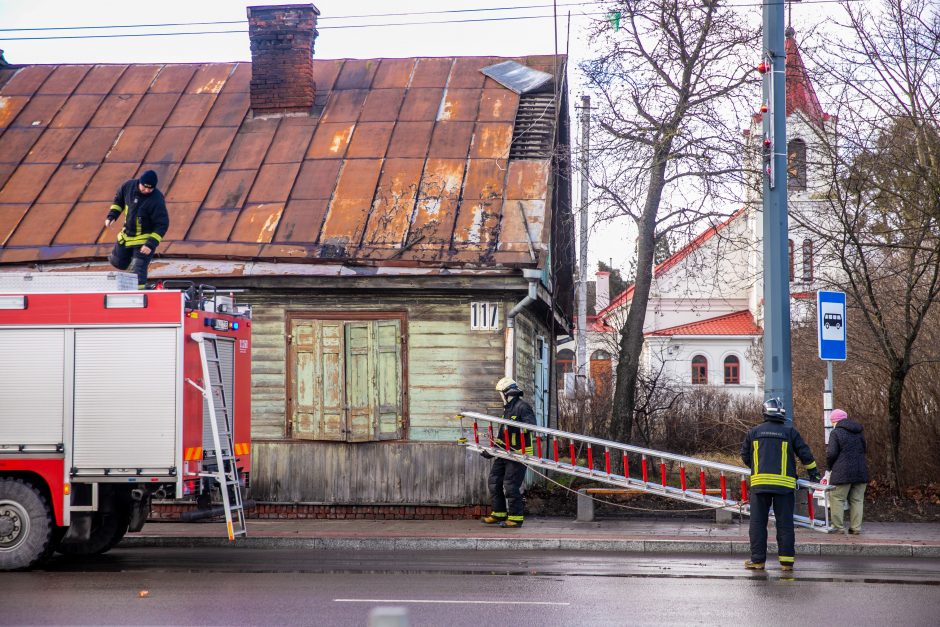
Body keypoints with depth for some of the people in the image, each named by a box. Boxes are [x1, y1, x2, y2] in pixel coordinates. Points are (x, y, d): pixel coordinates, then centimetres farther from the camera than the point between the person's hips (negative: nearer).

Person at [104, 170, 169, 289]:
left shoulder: (156, 200, -27)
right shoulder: (129, 186, -11)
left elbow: (162, 225, -23)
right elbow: (118, 200, 11)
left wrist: (151, 244, -29)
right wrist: (112, 215, -2)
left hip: (145, 239, -6)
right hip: (126, 236, 6)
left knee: (138, 270, -12)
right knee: (118, 262, 20)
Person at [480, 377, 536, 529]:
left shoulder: (522, 407, -11)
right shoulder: (507, 408, 19)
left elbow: (531, 425, -24)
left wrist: (514, 425, -35)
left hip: (519, 452, -10)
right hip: (506, 452, 10)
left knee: (511, 485, -10)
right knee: (495, 480, 11)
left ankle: (516, 518, -2)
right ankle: (499, 513, 21)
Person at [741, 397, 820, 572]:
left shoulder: (754, 432, 8)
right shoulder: (790, 431, 3)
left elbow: (745, 456, 15)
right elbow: (804, 453, 4)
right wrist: (813, 471, 19)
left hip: (759, 482, 1)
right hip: (784, 484, -1)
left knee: (758, 522, 6)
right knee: (785, 523, 5)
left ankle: (758, 559, 4)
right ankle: (787, 561, 4)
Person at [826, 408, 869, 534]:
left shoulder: (836, 433, -7)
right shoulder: (859, 432, 14)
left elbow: (831, 453, -12)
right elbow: (865, 450, 21)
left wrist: (829, 466, 4)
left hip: (842, 472, -6)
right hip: (860, 472, 6)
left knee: (837, 499, 0)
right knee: (857, 500, 10)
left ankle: (838, 527, -2)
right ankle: (856, 527, 9)